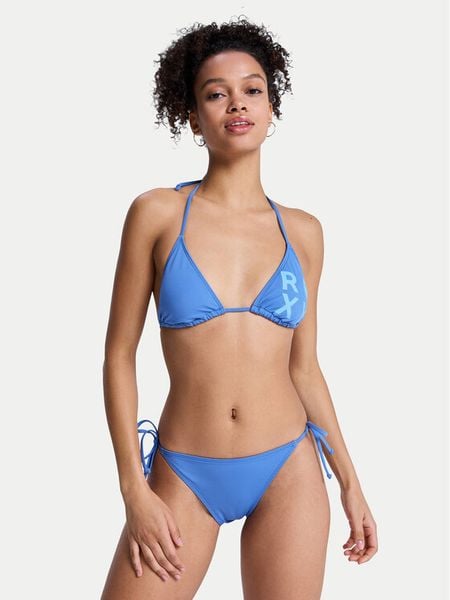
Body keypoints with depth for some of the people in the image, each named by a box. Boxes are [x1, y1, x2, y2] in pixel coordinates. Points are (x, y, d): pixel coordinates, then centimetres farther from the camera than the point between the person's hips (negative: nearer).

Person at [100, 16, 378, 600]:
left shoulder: (303, 232, 3)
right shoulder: (158, 213, -4)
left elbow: (304, 368, 10)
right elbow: (119, 355, -2)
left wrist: (350, 484, 10)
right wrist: (134, 490, -6)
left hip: (288, 473, 2)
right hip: (184, 477, -2)